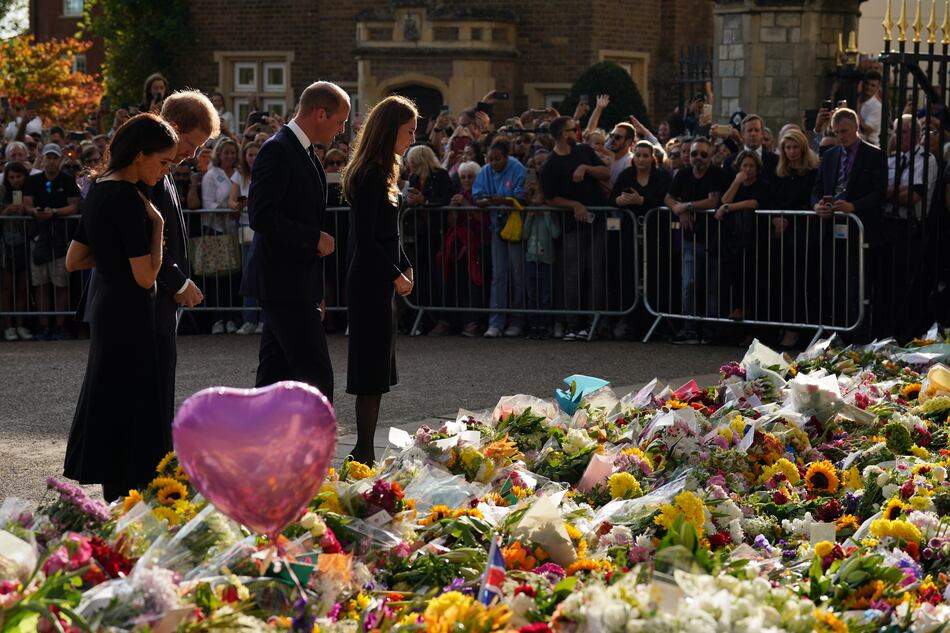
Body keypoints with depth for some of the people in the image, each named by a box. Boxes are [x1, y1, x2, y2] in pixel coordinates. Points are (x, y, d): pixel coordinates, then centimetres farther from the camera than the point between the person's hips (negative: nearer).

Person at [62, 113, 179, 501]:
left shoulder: (100, 190, 9)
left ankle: (114, 507, 20)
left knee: (109, 409, 14)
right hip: (129, 316, -10)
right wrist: (157, 226, -11)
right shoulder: (129, 199, -19)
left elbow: (73, 261, 14)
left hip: (107, 310, 10)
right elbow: (145, 276, -20)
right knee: (130, 410, -4)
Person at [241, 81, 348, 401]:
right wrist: (315, 239, -16)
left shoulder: (304, 152, 17)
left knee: (275, 374, 11)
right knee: (317, 375, -10)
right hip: (284, 283, -10)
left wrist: (316, 292, 21)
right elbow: (261, 216, -23)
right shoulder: (277, 150, -14)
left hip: (295, 285, 10)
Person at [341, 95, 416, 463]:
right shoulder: (370, 176, -17)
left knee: (374, 370, 12)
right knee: (372, 371, -6)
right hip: (370, 281, -10)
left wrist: (405, 267, 11)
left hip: (376, 281, 10)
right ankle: (365, 452, -3)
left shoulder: (379, 173, 14)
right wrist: (396, 275, -13)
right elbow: (366, 239, -19)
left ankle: (363, 452, 16)